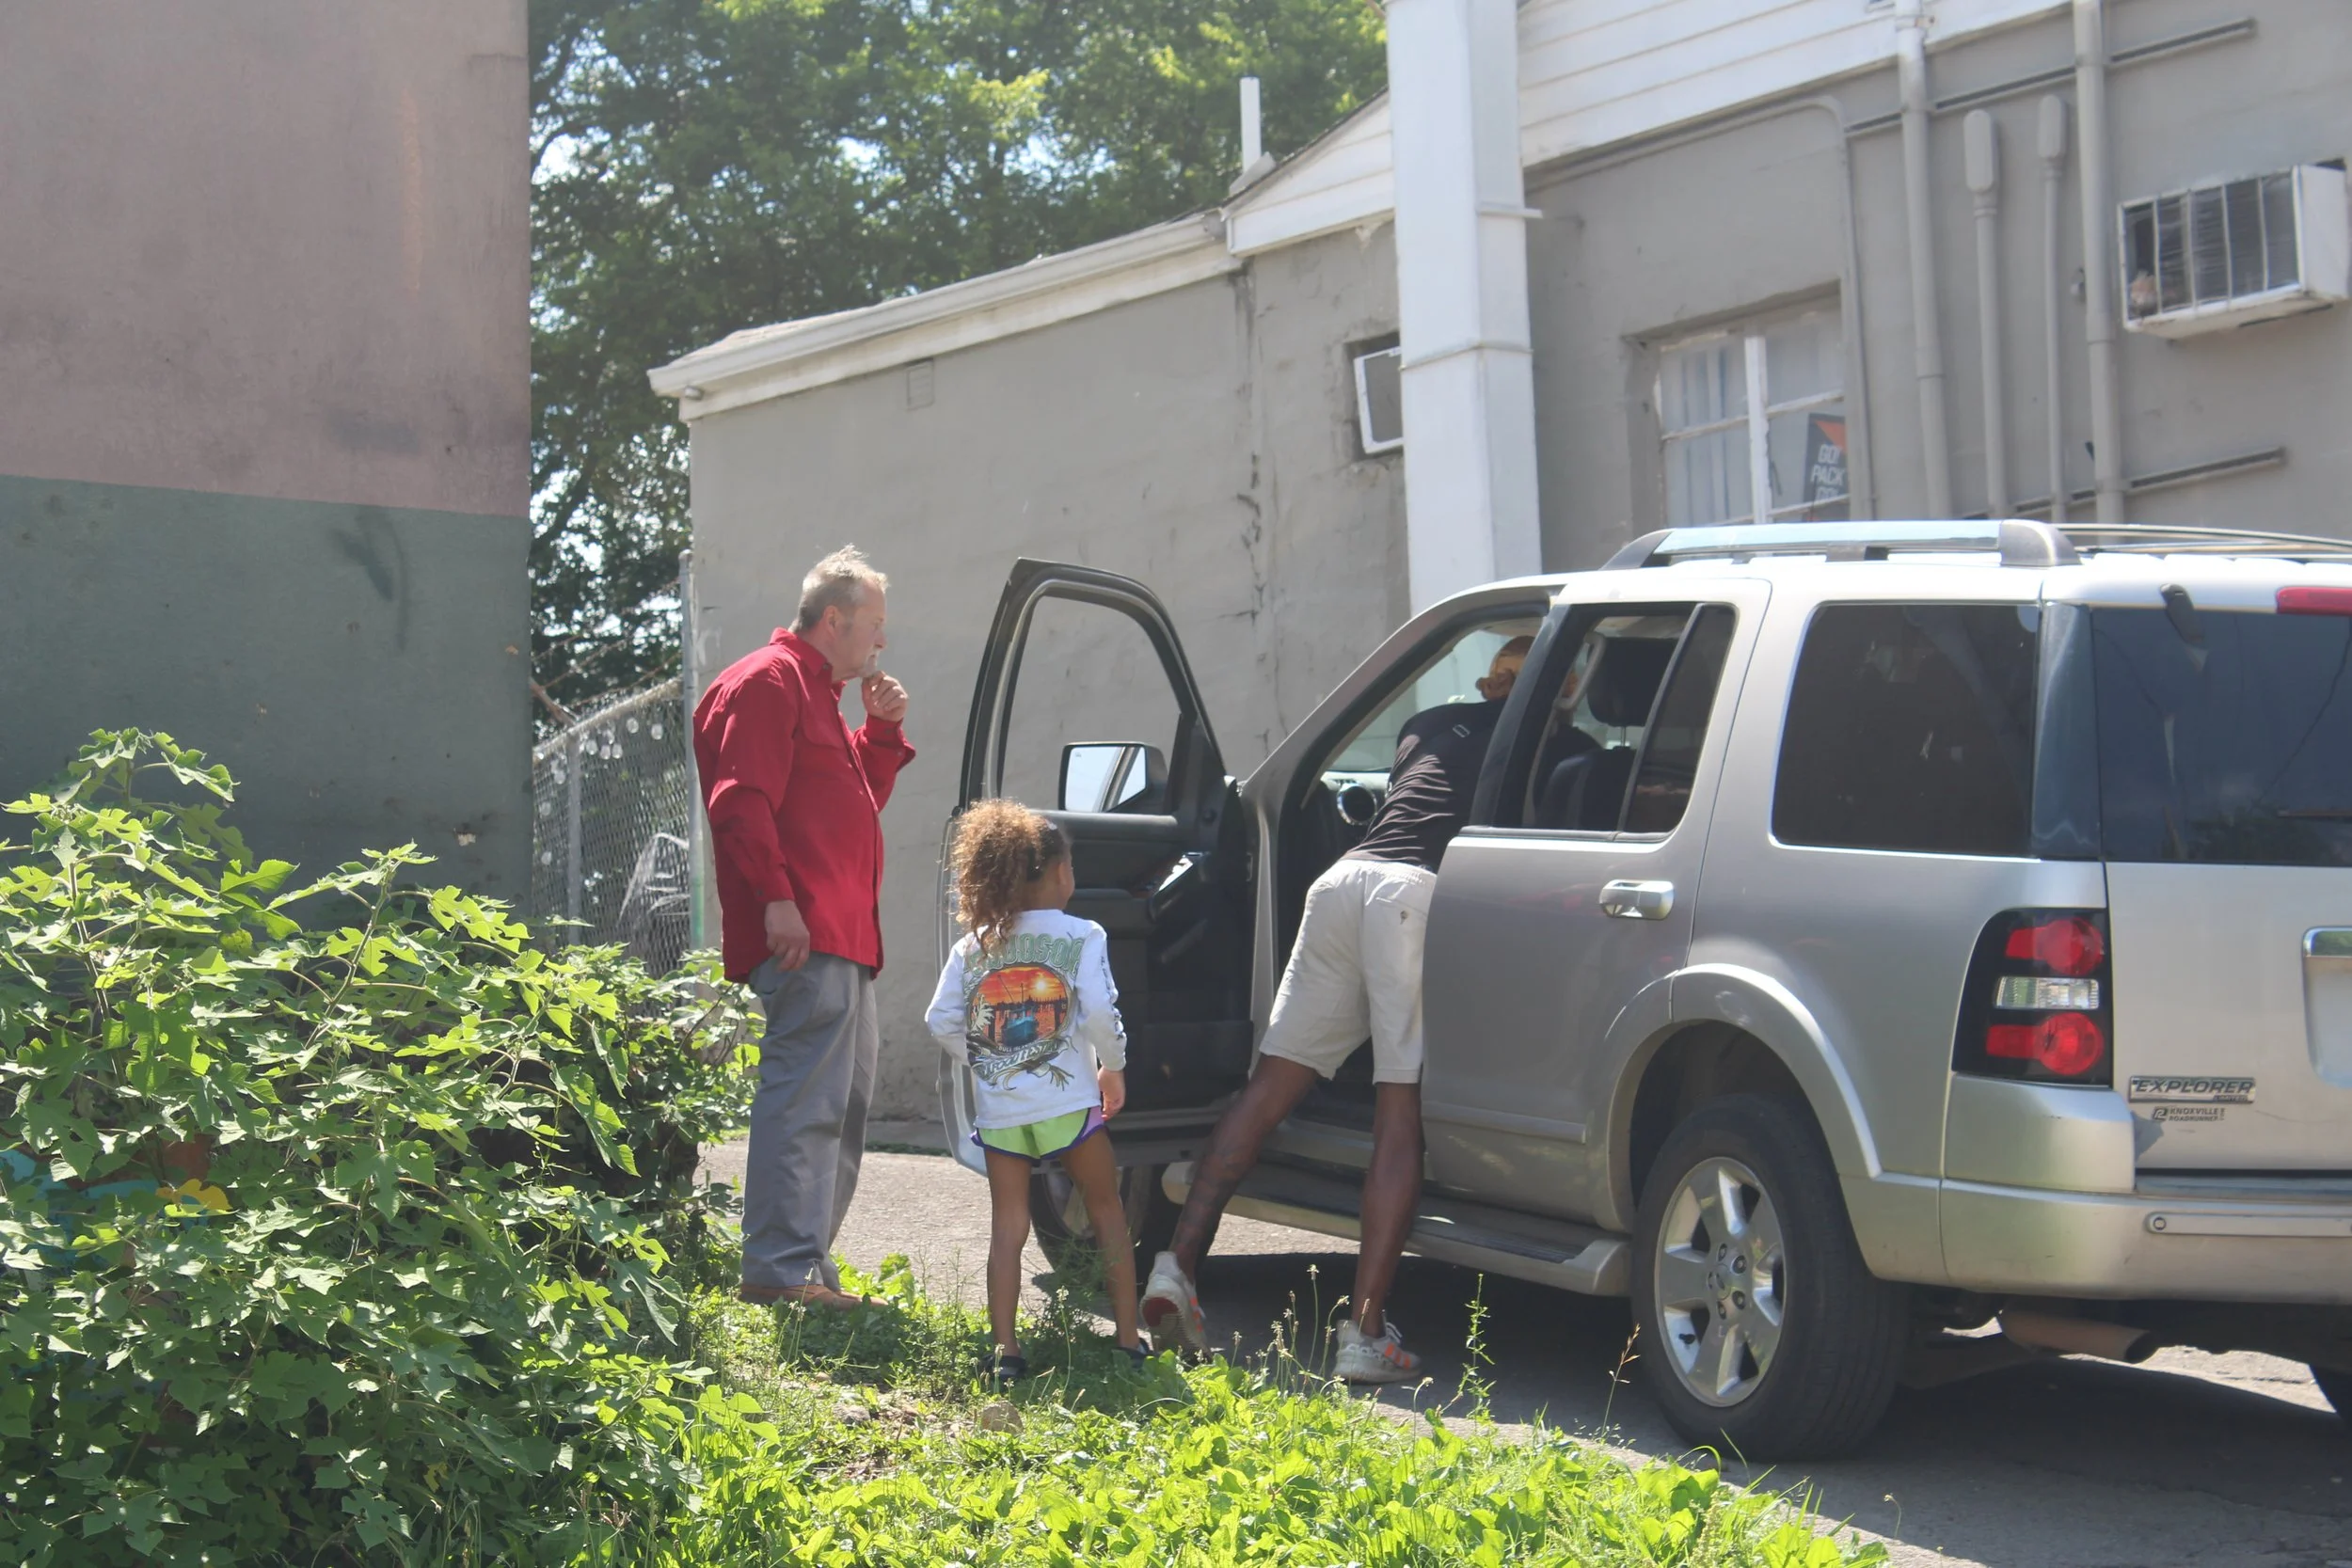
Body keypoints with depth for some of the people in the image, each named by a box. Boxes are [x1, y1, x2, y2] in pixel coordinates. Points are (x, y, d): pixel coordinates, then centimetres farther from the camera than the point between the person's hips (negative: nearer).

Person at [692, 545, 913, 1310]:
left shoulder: (819, 694, 25)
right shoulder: (768, 683, -8)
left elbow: (856, 800, 29)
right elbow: (741, 801, -18)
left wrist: (883, 732, 15)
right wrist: (776, 897, -26)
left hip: (841, 936, 11)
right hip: (803, 935, -11)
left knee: (846, 1101, 15)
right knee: (805, 1100, -14)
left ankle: (810, 1263, 22)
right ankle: (781, 1269, -14)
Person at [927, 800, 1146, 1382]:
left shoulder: (972, 947, 6)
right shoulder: (1081, 936, -4)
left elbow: (941, 1022, 0)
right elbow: (1100, 1012, -13)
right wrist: (1114, 1068, 3)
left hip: (998, 1110, 2)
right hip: (1067, 1104, -2)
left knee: (1006, 1227, 6)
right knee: (1107, 1213, 12)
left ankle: (1005, 1351, -3)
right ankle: (1129, 1340, 12)